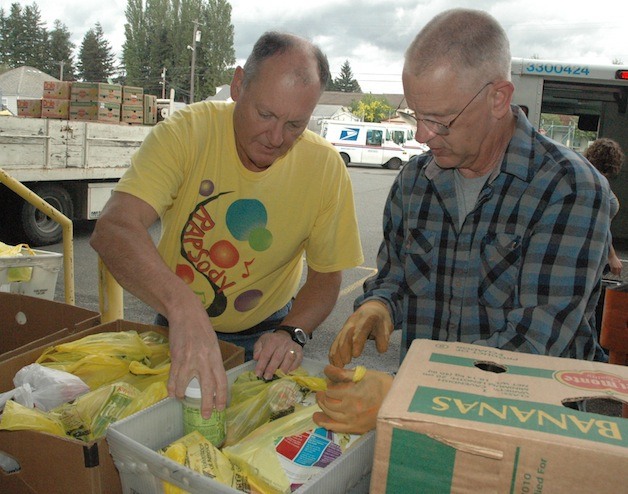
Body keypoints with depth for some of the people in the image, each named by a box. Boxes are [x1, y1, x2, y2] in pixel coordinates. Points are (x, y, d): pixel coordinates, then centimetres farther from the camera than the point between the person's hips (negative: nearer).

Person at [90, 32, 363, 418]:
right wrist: (183, 304, -48)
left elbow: (326, 276, -4)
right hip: (176, 325, 0)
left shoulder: (326, 168, -15)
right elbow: (114, 229, -32)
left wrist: (293, 332, -23)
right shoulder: (186, 132, -20)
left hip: (264, 335, 1)